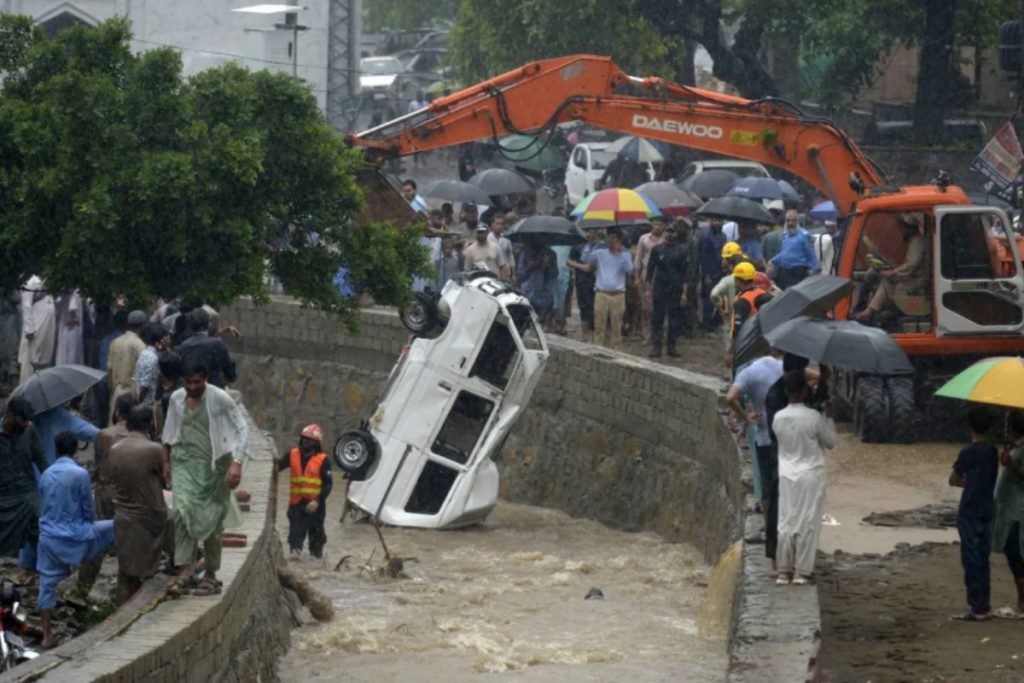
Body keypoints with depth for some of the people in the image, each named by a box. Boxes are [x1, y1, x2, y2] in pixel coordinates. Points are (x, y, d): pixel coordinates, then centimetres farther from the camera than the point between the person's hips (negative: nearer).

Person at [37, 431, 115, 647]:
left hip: (48, 537, 5)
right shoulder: (80, 474, -13)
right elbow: (88, 509, -5)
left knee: (47, 584, 10)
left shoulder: (46, 475, 4)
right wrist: (88, 528, 15)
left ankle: (47, 636, 11)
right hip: (75, 538, -5)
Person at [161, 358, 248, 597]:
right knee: (182, 512, -12)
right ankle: (184, 572, -14)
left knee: (211, 518, 3)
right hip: (184, 463, 3)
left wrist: (237, 463, -18)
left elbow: (242, 429, -10)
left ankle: (211, 575, 13)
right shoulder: (176, 398, 3)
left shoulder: (220, 399, -11)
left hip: (212, 465, -3)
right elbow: (169, 433, 17)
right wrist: (166, 462, 19)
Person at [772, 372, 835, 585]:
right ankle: (802, 571, 5)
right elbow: (830, 441, -3)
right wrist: (829, 417, 9)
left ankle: (784, 570, 11)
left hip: (786, 475, 4)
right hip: (810, 475, -4)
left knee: (785, 522, 9)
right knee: (807, 523, 3)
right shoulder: (813, 417, -15)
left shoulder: (778, 418, -4)